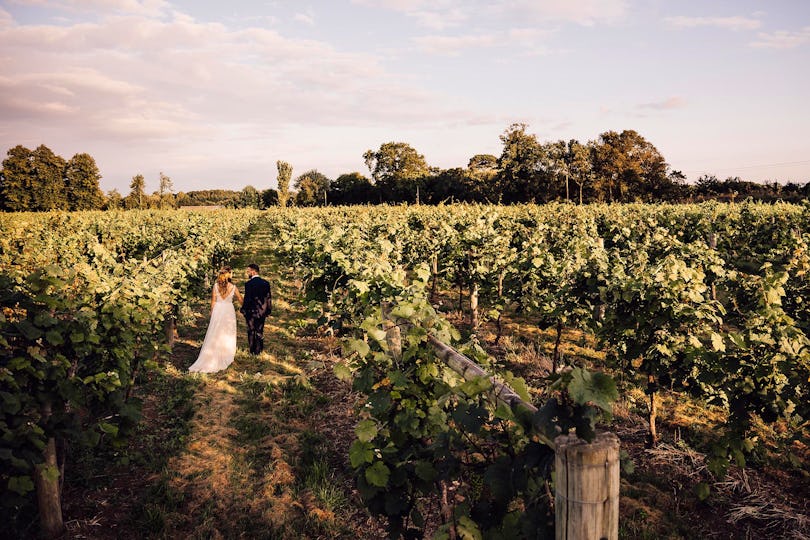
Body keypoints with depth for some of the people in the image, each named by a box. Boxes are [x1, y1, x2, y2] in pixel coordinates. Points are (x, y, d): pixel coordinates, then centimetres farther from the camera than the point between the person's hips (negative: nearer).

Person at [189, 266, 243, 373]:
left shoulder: (216, 286, -6)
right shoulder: (233, 287, -7)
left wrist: (212, 313, 11)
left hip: (217, 310, 1)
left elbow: (213, 302, -1)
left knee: (215, 335, 8)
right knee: (227, 335, 10)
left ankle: (213, 359, 9)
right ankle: (225, 358, 16)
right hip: (229, 311, -1)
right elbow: (240, 299, 6)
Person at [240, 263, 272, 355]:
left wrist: (243, 310, -4)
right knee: (260, 331, 16)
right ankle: (259, 349, 22)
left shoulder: (249, 284, -18)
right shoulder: (266, 283, -2)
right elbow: (268, 298, 2)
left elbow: (247, 299, -18)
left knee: (251, 331, 12)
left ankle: (252, 350, 20)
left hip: (251, 312, -4)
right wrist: (268, 310, 11)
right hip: (262, 312, 4)